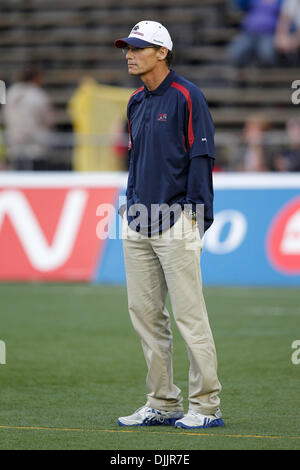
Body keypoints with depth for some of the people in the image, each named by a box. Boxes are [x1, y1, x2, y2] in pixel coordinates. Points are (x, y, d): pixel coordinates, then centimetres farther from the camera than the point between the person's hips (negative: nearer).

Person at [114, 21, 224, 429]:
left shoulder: (186, 96, -6)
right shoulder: (136, 103, 17)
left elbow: (201, 157, -10)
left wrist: (193, 215, -15)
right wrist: (131, 208, 15)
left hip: (176, 222, -8)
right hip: (138, 226, 8)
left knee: (189, 314, -8)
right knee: (144, 314, 7)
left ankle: (206, 406, -4)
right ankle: (162, 404, 14)